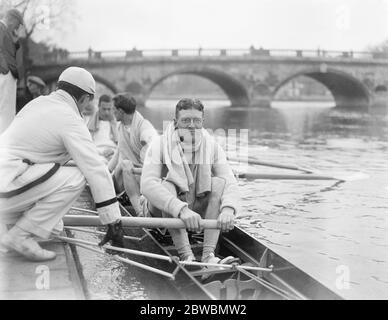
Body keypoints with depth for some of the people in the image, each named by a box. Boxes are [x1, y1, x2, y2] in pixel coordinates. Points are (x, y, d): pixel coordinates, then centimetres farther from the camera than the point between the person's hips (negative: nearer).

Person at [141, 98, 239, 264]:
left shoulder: (212, 146, -6)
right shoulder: (160, 145, -16)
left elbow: (230, 181, -16)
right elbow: (147, 184, -31)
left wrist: (227, 209, -39)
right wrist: (181, 209, -44)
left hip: (197, 210, 3)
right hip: (163, 212, -3)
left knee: (219, 182, -21)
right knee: (166, 186, -32)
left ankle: (209, 254, -30)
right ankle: (185, 255, -38)